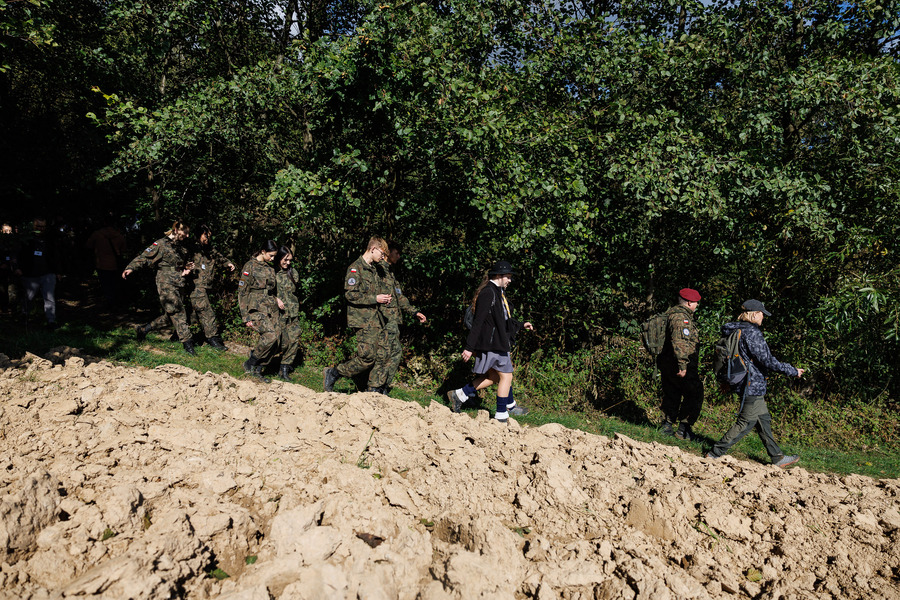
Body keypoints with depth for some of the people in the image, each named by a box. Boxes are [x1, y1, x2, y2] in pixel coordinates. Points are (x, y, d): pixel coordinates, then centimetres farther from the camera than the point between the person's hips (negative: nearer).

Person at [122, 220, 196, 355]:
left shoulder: (182, 247, 16)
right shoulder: (161, 244, -6)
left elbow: (188, 263, 29)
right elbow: (145, 257, -10)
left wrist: (187, 270, 7)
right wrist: (131, 267, -23)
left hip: (179, 285, 8)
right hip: (166, 284, -8)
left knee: (169, 315, 9)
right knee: (178, 313, -9)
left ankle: (144, 329, 25)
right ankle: (187, 343, -6)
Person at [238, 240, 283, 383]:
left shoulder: (270, 268, 17)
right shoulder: (250, 266, -5)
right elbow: (242, 292, -6)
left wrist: (276, 299, 8)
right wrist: (246, 316, -10)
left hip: (271, 308, 7)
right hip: (256, 308, -7)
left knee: (275, 344, -3)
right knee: (271, 334, -26)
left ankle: (258, 370, 13)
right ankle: (249, 364, -8)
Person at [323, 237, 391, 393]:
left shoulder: (373, 269, 19)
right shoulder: (355, 268, -10)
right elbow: (350, 294, -19)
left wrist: (385, 295, 10)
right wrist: (375, 299, -16)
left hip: (375, 318, 9)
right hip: (362, 320, -9)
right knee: (367, 357, -12)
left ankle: (375, 389, 16)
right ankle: (332, 374, 3)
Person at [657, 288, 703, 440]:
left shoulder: (671, 313, 15)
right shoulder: (681, 317, -18)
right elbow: (679, 342, -28)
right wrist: (682, 365, -29)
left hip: (666, 364, 10)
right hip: (678, 365, -10)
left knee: (671, 395, 16)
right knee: (694, 396, 1)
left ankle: (667, 427, 20)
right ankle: (684, 429, 2)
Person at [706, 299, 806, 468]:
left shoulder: (736, 330, 9)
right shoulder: (752, 332, -19)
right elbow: (768, 361, -19)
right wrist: (793, 371, -8)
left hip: (747, 384, 10)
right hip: (752, 386, -10)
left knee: (763, 420, 16)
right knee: (746, 422, -2)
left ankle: (777, 458, 26)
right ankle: (715, 454, 2)